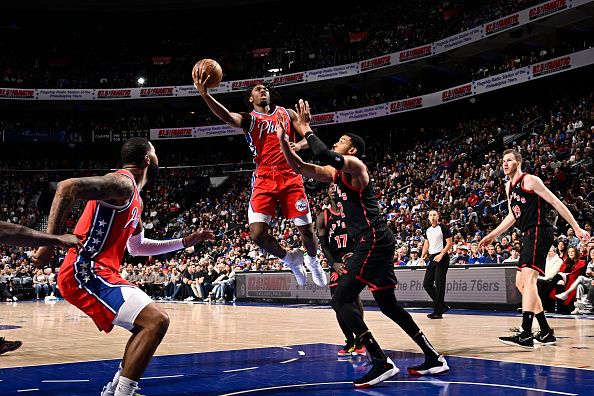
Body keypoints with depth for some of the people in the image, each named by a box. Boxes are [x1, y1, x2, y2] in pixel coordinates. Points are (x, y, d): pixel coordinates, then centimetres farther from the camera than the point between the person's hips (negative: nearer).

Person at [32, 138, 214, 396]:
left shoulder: (134, 198, 21)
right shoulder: (123, 182, -11)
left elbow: (137, 247, 33)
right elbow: (68, 187, -25)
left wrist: (185, 242, 30)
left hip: (100, 273, 10)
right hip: (84, 273, -10)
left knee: (150, 323, 19)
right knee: (156, 320, -19)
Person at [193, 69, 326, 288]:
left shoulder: (287, 113, 14)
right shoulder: (248, 119, 7)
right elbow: (227, 117, -15)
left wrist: (299, 145, -10)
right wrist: (204, 94, -33)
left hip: (290, 176, 1)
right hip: (264, 179, -1)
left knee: (306, 230, 2)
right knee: (258, 233, -12)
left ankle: (313, 261, 35)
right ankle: (289, 258, 16)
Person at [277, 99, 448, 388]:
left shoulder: (355, 166, -7)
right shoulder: (335, 173, 19)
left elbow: (325, 155, -27)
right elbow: (299, 167, 20)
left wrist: (305, 130, -15)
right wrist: (282, 138, 11)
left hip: (373, 241, -10)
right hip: (373, 243, 10)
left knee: (341, 300, -12)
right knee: (388, 304, 15)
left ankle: (381, 363, -15)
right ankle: (434, 358, 21)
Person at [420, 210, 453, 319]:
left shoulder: (443, 228, -7)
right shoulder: (428, 230, 15)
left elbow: (449, 243, -11)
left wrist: (441, 255, -19)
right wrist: (423, 256, 9)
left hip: (442, 258, -8)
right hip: (432, 258, 8)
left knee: (439, 284, -8)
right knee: (427, 284, 6)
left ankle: (438, 312, -4)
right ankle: (442, 306, 18)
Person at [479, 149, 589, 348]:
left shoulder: (530, 180, -7)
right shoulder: (509, 186, 18)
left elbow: (556, 203, -8)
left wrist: (577, 229, -11)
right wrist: (493, 235, 27)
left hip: (539, 232, -10)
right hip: (529, 235, 10)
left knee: (528, 278, -22)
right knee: (521, 283, 11)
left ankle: (526, 334, -28)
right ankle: (546, 333, 17)